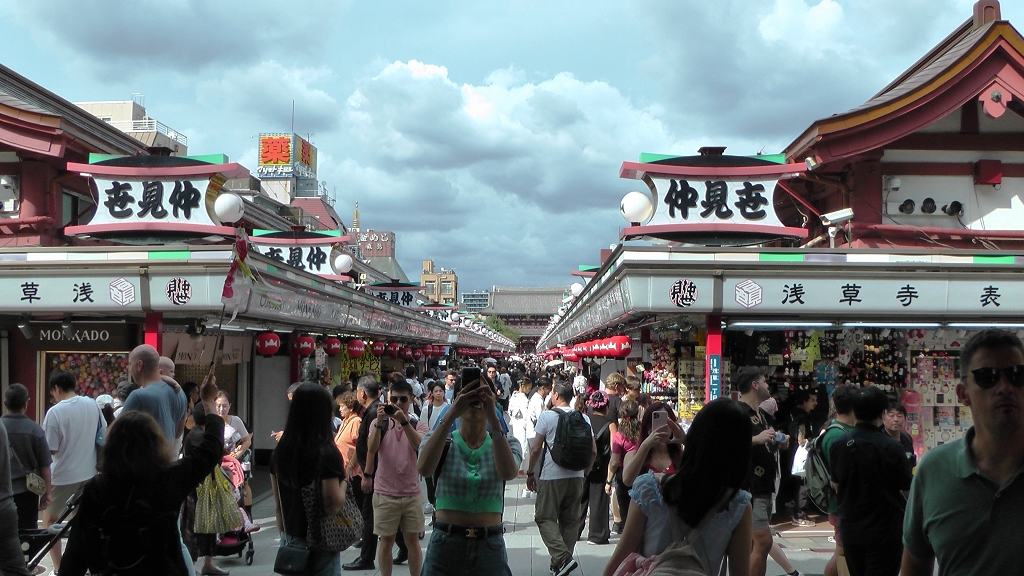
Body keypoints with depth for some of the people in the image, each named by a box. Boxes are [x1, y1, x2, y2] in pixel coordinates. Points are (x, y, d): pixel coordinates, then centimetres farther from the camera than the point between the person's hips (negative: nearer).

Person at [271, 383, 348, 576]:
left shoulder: (280, 452, 2)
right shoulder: (326, 453, -16)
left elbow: (277, 504, 9)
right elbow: (334, 505, -20)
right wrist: (343, 480, -5)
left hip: (290, 539, 6)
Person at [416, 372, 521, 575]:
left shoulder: (505, 444, 3)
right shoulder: (441, 442, 1)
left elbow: (508, 472, -22)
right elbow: (424, 468, -24)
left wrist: (493, 418, -29)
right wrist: (451, 415, -30)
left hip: (490, 548, 1)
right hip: (444, 545, 0)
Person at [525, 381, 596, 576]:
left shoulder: (547, 416, -7)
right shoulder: (583, 418, 5)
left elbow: (536, 449, -6)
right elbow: (593, 450, 7)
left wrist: (531, 473, 6)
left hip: (551, 476, -5)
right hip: (576, 477, 5)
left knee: (545, 518, 1)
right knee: (570, 520, 12)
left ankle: (562, 558, -16)